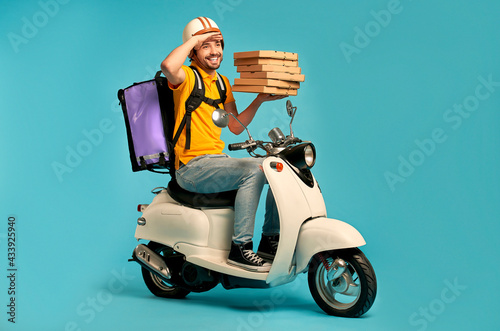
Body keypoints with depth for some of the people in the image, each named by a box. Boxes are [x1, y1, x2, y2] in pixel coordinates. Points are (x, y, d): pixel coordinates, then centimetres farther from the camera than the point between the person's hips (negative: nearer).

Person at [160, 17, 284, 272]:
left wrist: (260, 100, 6)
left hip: (217, 160, 8)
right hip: (192, 167, -8)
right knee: (254, 170, -28)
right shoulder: (187, 77, -6)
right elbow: (167, 66, -32)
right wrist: (195, 38, -19)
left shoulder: (223, 83, 18)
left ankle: (270, 240, 7)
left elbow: (236, 127, 17)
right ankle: (240, 247, -24)